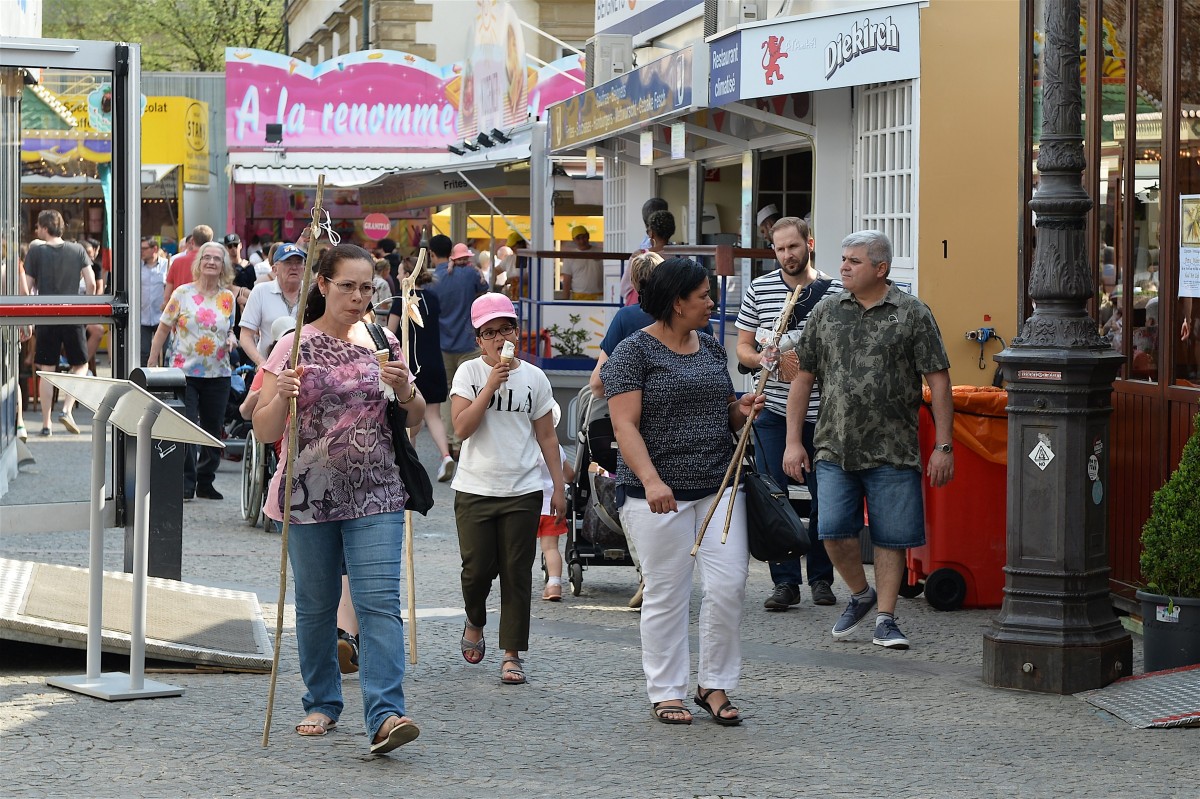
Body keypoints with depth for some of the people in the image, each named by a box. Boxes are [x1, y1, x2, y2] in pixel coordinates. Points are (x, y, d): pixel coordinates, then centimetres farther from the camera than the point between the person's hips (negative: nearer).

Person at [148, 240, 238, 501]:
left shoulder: (228, 298, 7)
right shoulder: (183, 294, -2)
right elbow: (162, 330, 2)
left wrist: (231, 340, -3)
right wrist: (151, 367, -1)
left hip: (218, 374, 3)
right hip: (184, 372, -3)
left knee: (213, 430, 8)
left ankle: (205, 482, 20)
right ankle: (186, 483, 0)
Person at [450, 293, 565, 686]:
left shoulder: (534, 377, 4)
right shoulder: (469, 373, -1)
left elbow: (546, 436, 9)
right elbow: (462, 427, -13)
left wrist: (559, 487, 6)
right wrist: (491, 384, -18)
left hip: (522, 491, 1)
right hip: (475, 489, -1)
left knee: (517, 574, 0)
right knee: (478, 569, -3)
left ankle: (512, 654, 7)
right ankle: (474, 623, 29)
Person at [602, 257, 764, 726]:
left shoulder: (711, 348, 14)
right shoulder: (634, 352, -6)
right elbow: (625, 425, -14)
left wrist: (741, 411, 1)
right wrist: (651, 480, -26)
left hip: (718, 487, 6)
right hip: (658, 494, -6)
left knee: (729, 585, -3)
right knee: (666, 595, 1)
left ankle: (714, 685, 11)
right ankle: (665, 692, 12)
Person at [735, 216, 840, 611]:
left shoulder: (835, 292, 2)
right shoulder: (759, 290, 6)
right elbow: (743, 347, 9)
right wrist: (763, 360, -13)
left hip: (821, 411, -1)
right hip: (773, 411, 1)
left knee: (824, 497, 5)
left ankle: (821, 578, 18)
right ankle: (785, 581, 4)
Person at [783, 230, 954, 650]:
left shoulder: (912, 313, -1)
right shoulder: (826, 312, 8)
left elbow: (938, 380, -2)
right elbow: (804, 378, 12)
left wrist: (943, 445, -7)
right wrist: (793, 441, 7)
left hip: (892, 451, -2)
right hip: (834, 448, 2)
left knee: (891, 537, 2)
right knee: (833, 530, -5)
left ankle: (885, 619, 14)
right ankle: (860, 593, 21)